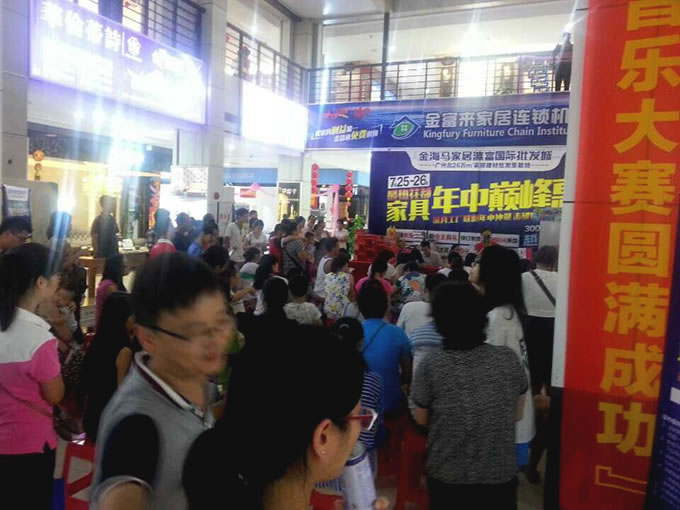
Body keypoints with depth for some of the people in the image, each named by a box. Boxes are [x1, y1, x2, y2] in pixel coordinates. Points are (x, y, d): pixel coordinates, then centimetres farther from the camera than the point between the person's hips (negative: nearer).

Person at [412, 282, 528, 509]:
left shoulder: (431, 366, -19)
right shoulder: (508, 359, -12)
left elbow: (422, 420, -5)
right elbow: (515, 414, 2)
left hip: (448, 478, -1)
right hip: (501, 475, 2)